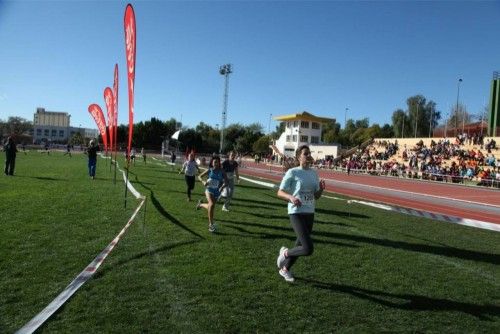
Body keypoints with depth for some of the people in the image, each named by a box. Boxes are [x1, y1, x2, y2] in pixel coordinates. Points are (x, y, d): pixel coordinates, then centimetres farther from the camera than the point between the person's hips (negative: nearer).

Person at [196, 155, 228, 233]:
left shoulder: (222, 171, -9)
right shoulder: (209, 170, -9)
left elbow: (226, 181, -13)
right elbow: (199, 176, 0)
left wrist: (222, 186, -33)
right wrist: (203, 181, -21)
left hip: (217, 191, 3)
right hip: (209, 190, -3)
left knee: (211, 207, 17)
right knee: (211, 204, -26)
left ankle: (200, 204, 53)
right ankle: (211, 224, -15)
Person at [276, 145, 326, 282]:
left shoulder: (314, 173, 10)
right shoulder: (293, 172, -9)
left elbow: (316, 196, 15)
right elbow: (280, 192, -7)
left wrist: (321, 188, -6)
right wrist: (291, 197, -25)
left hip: (310, 213, 7)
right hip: (296, 213, -7)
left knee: (301, 245, 14)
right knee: (308, 249, -16)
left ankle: (285, 269, 36)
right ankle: (285, 253, 12)